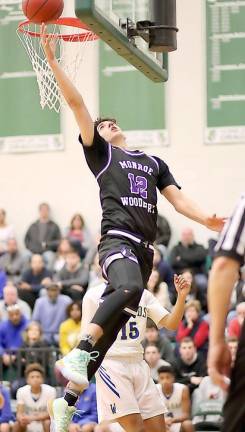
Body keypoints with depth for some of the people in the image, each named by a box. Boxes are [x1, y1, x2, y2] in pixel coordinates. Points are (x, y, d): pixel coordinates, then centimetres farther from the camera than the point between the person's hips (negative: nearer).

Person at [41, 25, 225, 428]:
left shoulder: (153, 162, 27)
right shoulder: (101, 152, 13)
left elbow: (177, 198, 17)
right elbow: (76, 103, 5)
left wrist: (206, 219, -2)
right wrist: (52, 59, -2)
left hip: (144, 248, 5)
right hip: (117, 240, -5)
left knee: (116, 321, 2)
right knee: (130, 289, -37)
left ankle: (70, 395, 9)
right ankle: (78, 354, -40)